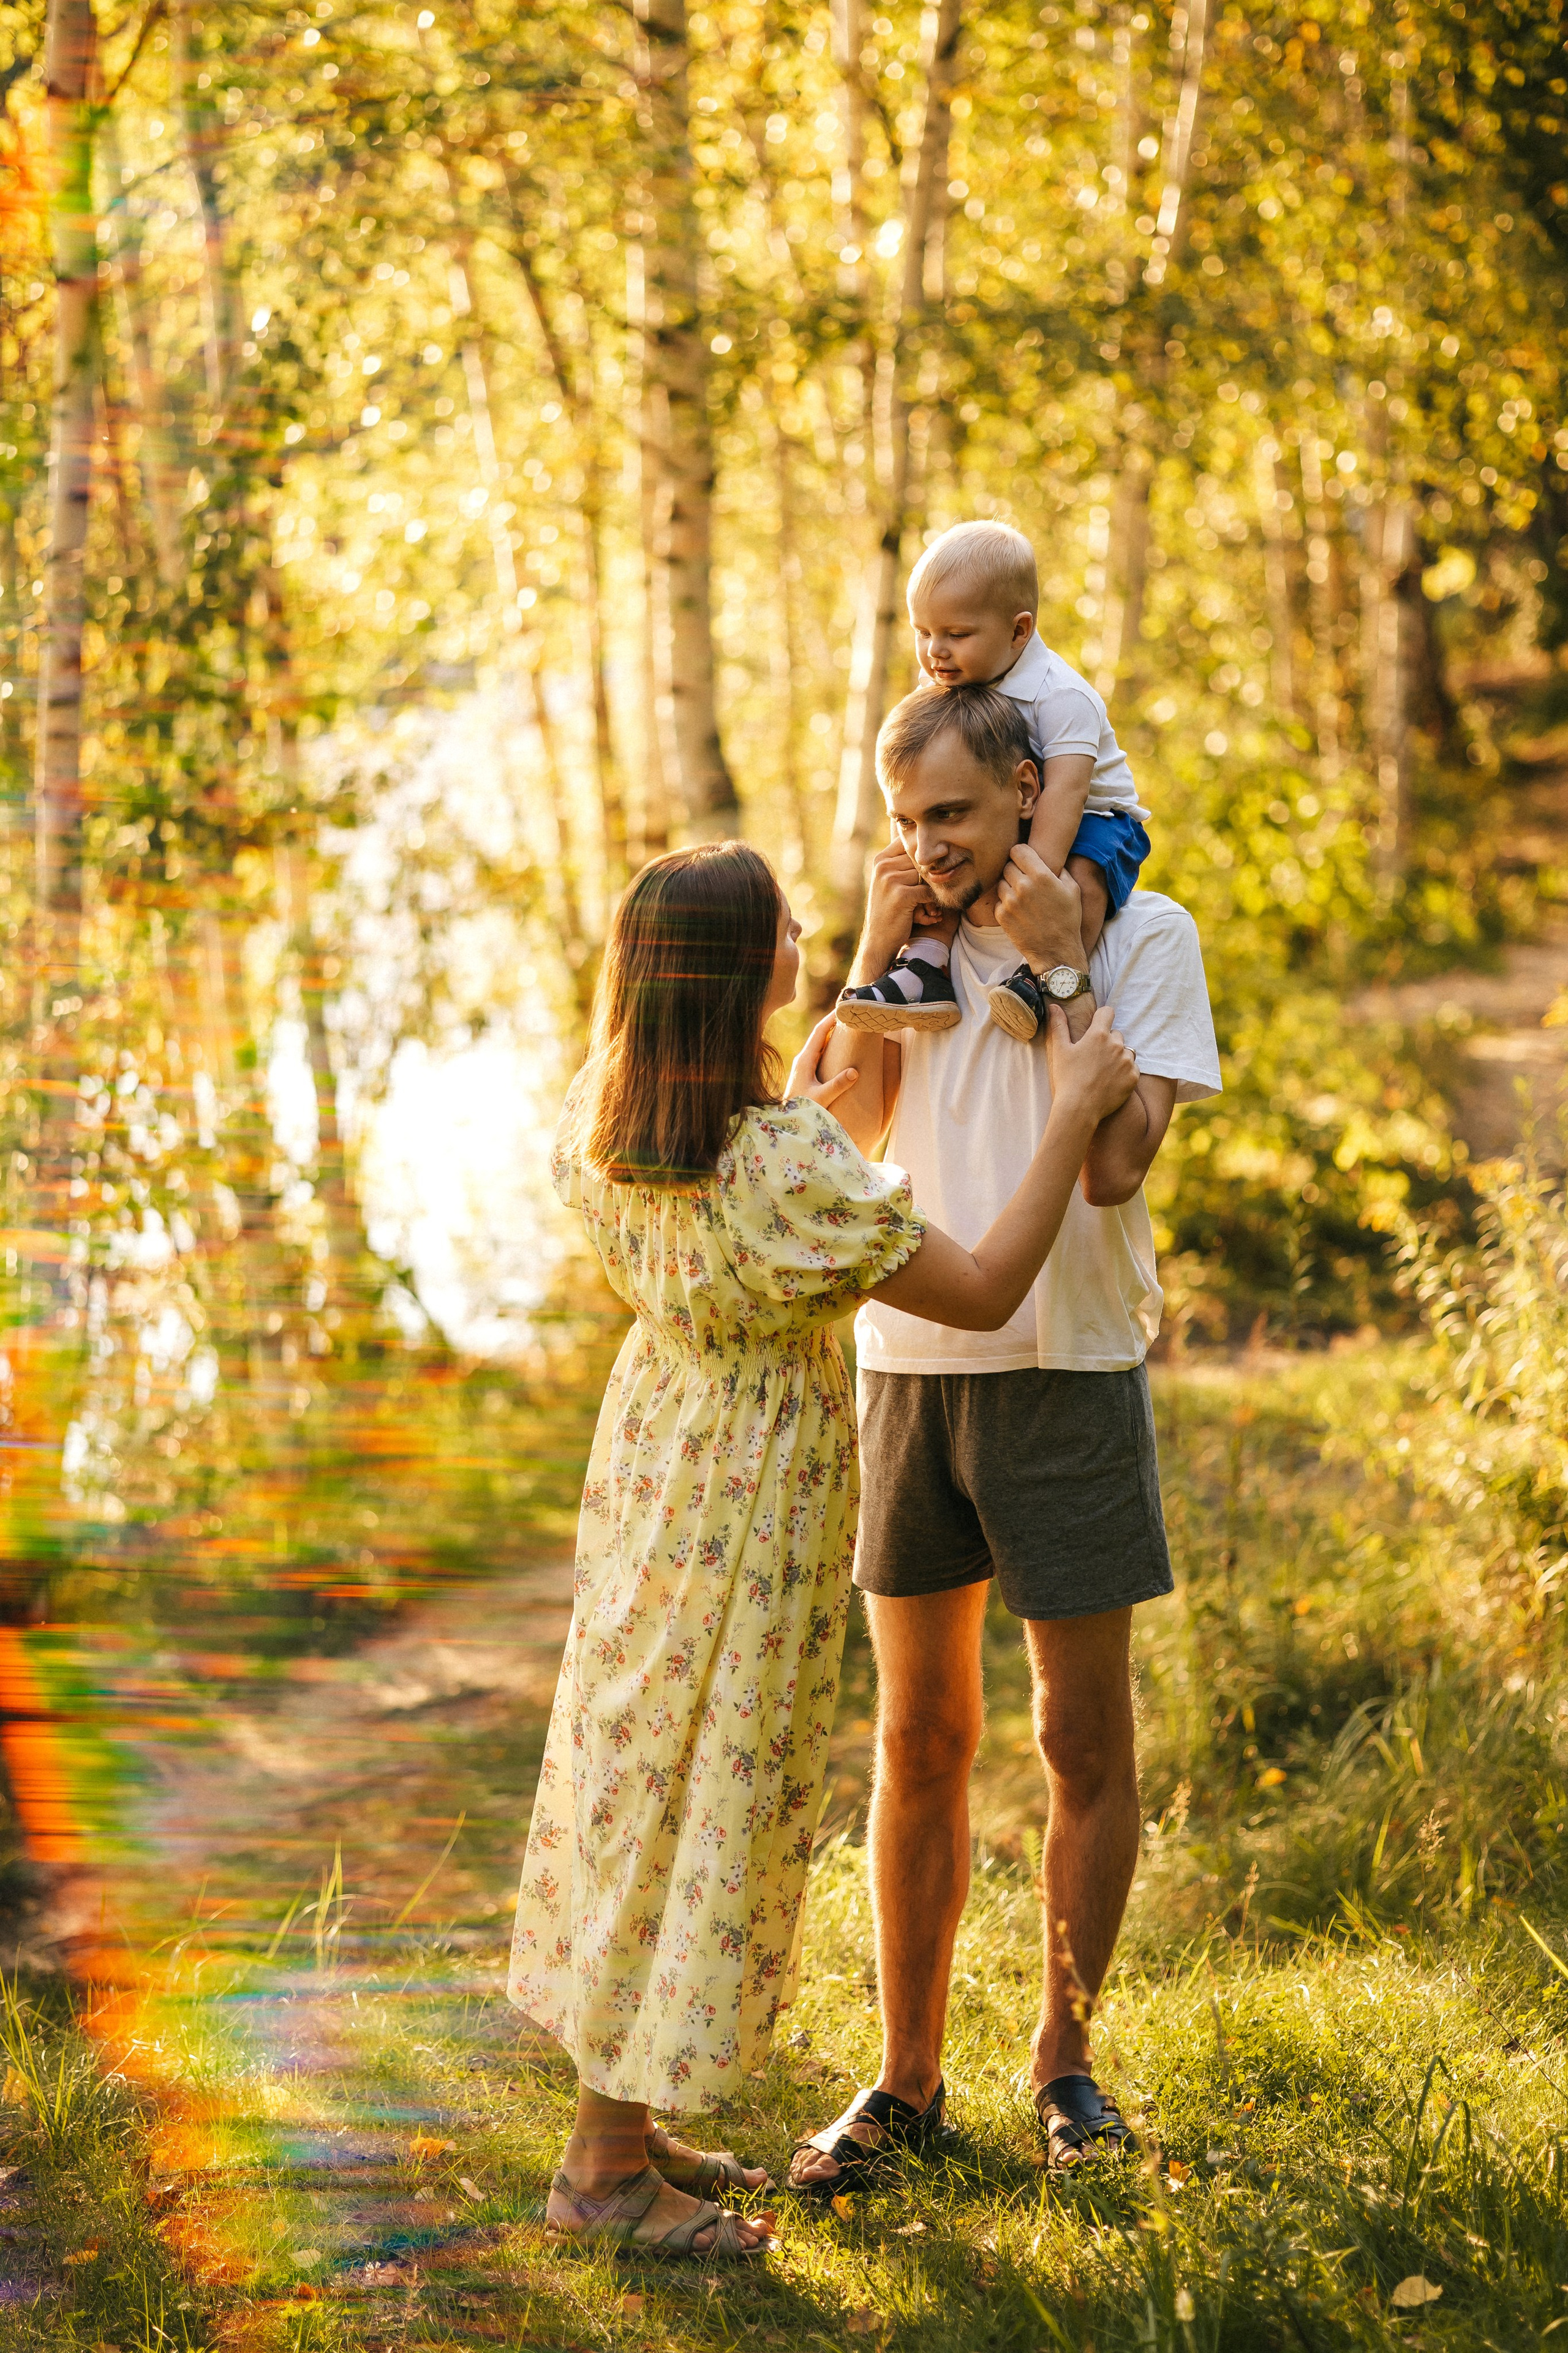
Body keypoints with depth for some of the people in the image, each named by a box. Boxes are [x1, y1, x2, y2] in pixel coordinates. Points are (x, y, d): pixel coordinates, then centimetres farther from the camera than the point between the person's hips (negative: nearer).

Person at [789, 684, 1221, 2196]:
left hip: (1066, 1372, -4)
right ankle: (907, 2081, 16)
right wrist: (878, 952, -8)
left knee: (1084, 1742, 4)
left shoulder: (1141, 935, -4)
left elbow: (1114, 1161, -17)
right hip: (909, 1368, 4)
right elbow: (836, 1135, -1)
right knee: (920, 1740, 8)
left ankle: (1064, 2059, 19)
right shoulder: (912, 933, 9)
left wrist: (1058, 964, -17)